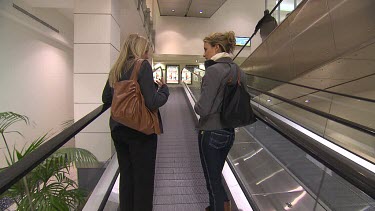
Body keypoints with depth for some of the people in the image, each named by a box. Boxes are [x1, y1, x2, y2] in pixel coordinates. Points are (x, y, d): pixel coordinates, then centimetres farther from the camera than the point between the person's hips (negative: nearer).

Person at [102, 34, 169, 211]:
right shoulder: (143, 65, -12)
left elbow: (105, 98, 16)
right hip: (140, 130, -7)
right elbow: (152, 103, -20)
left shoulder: (116, 69, 8)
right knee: (143, 178, 10)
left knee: (125, 175, 21)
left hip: (118, 129, 7)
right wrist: (164, 89, -3)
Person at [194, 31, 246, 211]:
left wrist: (196, 105, -3)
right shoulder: (238, 71, 5)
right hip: (229, 132, 8)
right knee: (216, 176, 26)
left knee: (213, 181, 11)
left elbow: (203, 109, -23)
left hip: (211, 133, -8)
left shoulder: (214, 70, -19)